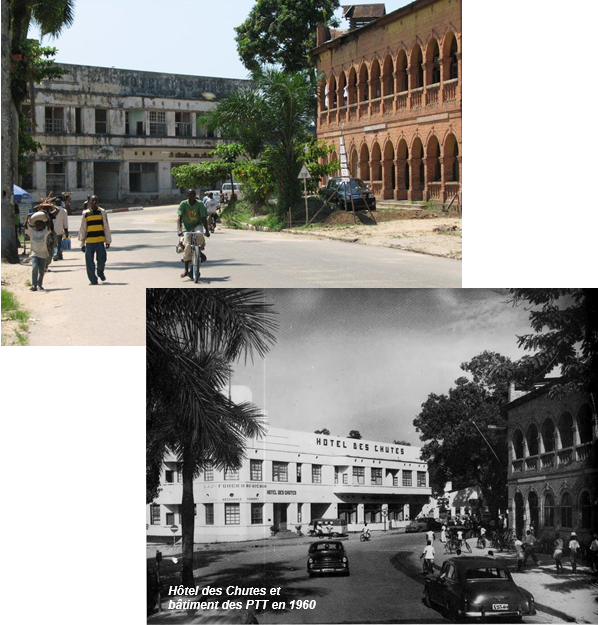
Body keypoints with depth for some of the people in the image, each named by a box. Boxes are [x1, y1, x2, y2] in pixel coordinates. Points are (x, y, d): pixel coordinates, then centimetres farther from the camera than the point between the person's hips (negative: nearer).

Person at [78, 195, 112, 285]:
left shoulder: (102, 212, 6)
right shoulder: (85, 213, 8)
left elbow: (106, 227, 8)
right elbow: (82, 229, 10)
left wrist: (108, 240, 4)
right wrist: (82, 243, 8)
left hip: (100, 240, -1)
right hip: (89, 241, 1)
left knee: (101, 259, -5)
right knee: (89, 261, -1)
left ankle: (100, 273, 26)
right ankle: (93, 280, 11)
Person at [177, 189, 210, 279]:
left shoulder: (200, 204, -9)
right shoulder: (183, 204, -10)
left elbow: (204, 218, -12)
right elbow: (180, 217, -18)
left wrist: (206, 230, -24)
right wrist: (180, 230, -32)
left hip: (197, 225, 0)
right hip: (187, 227, 0)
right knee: (188, 246, -15)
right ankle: (186, 269, -5)